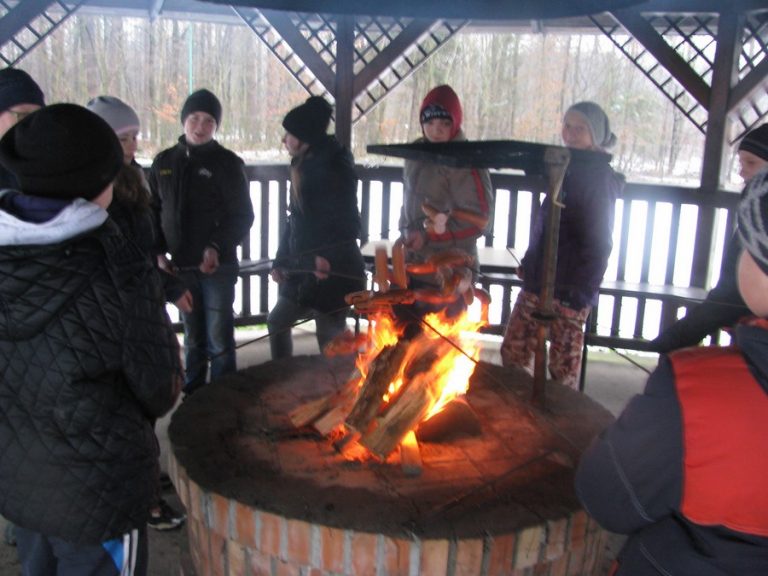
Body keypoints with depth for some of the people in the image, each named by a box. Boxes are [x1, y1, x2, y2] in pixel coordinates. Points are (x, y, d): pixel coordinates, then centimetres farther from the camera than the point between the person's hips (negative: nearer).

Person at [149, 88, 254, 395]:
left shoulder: (227, 162, -4)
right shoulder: (165, 161, 8)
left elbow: (242, 215, -6)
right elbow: (153, 211, 14)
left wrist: (217, 247, -20)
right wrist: (159, 252, 2)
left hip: (217, 266, -4)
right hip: (179, 267, 4)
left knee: (219, 340, -1)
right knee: (193, 338, 14)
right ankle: (193, 393, 28)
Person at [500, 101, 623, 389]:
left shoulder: (600, 178, -10)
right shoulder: (567, 168, 12)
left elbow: (599, 242, -13)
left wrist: (583, 290, -16)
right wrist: (530, 264, 16)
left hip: (569, 287, -8)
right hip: (540, 279, 8)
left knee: (564, 366, 2)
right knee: (513, 349, 11)